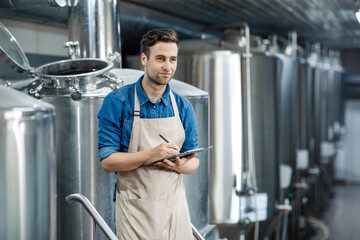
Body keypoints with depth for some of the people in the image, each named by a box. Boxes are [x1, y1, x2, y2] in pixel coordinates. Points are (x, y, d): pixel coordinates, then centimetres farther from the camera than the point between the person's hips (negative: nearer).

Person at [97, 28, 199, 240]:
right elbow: (108, 161, -11)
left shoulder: (183, 106, 4)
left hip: (174, 206, 3)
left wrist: (180, 165, -16)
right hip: (135, 209, -3)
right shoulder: (117, 101, -7)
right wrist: (151, 154, -24)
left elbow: (193, 161, 8)